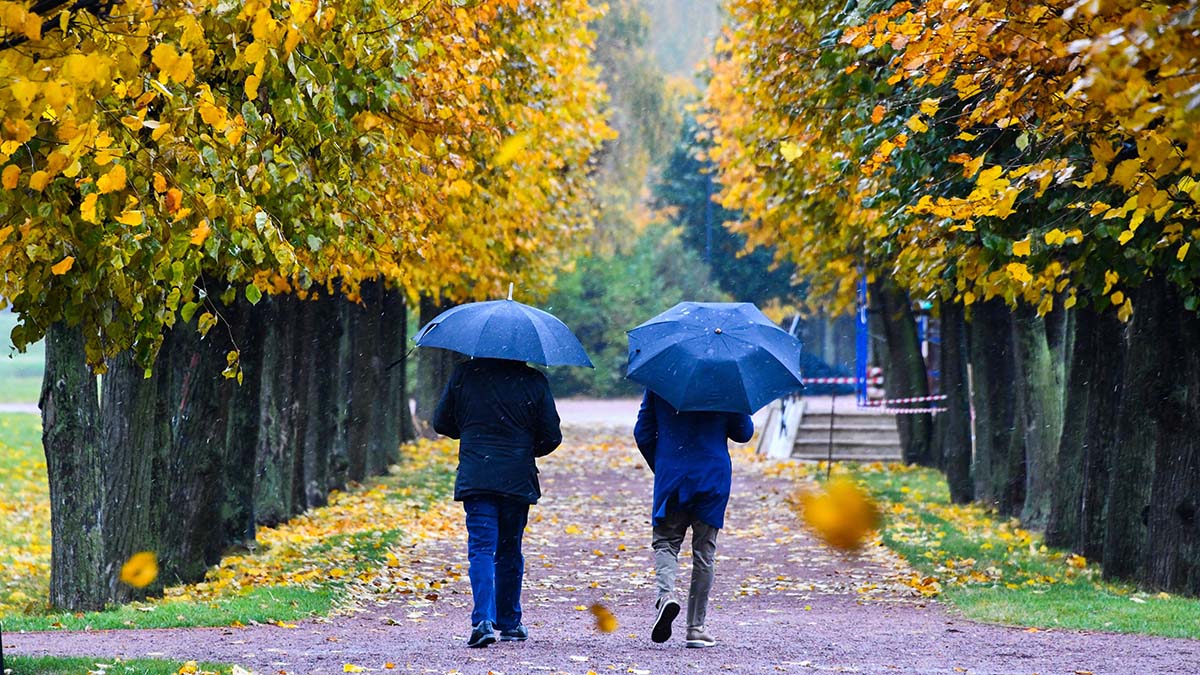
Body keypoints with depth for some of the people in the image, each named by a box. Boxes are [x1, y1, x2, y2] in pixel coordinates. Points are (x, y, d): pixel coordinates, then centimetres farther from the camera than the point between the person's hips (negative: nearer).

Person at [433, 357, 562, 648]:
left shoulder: (464, 374, 1)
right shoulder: (534, 381, 0)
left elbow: (441, 423, 9)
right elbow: (552, 436, 3)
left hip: (475, 479, -1)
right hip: (518, 480, 1)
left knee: (481, 549, -4)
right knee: (509, 550, 15)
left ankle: (483, 620, -21)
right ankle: (509, 622, 22)